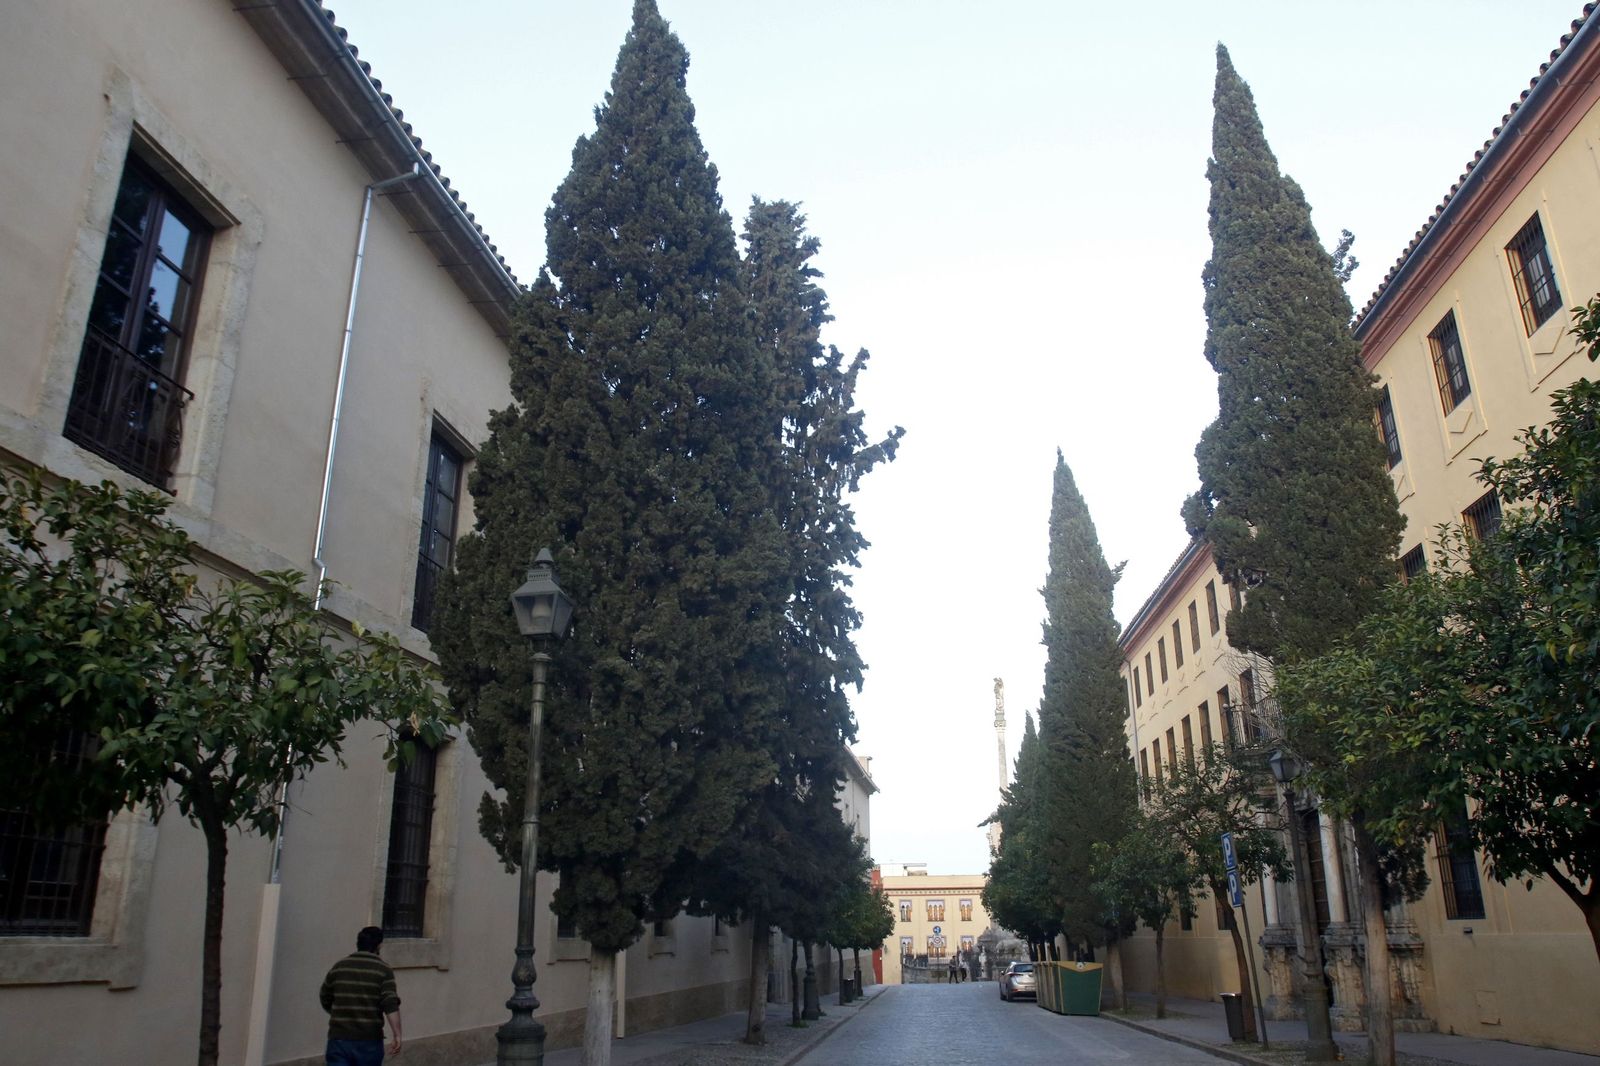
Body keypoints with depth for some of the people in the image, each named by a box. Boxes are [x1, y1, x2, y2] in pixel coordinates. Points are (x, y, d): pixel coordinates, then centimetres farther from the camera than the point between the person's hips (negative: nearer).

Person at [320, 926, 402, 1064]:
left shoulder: (339, 967, 6)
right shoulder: (383, 969, -5)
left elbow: (325, 1001, 17)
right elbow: (390, 1005, -16)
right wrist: (396, 1035, -15)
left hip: (339, 1038, 2)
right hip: (369, 1040, -2)